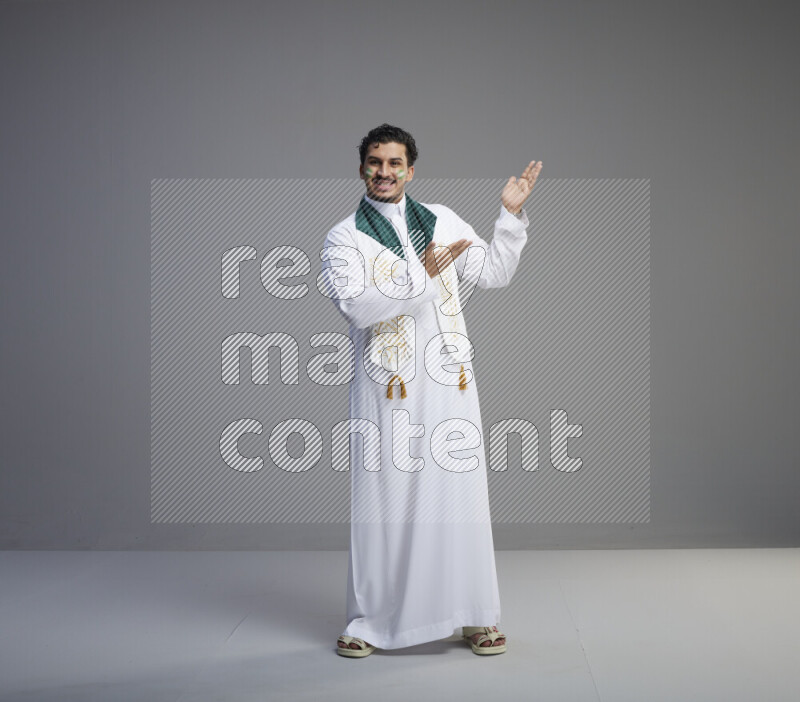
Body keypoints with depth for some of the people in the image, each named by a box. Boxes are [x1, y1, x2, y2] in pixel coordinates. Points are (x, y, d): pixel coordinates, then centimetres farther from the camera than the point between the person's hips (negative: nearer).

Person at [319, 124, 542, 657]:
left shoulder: (442, 221, 14)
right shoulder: (344, 239, 2)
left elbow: (495, 273, 12)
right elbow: (356, 306, -14)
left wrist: (512, 215, 2)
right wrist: (421, 276, -15)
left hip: (449, 382, 3)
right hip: (386, 389, -2)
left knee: (459, 494, 4)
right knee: (382, 500, 2)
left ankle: (476, 617, 16)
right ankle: (370, 621, 15)